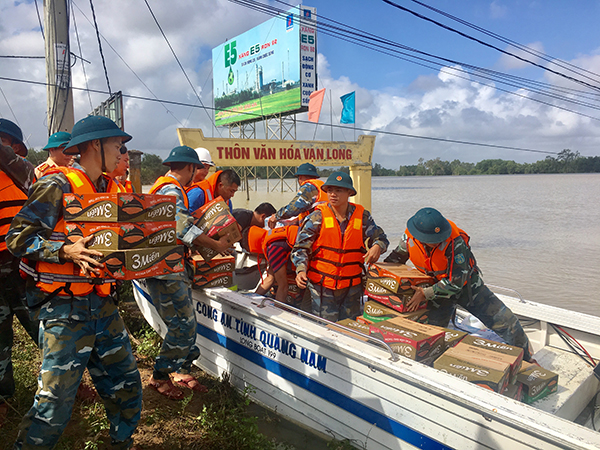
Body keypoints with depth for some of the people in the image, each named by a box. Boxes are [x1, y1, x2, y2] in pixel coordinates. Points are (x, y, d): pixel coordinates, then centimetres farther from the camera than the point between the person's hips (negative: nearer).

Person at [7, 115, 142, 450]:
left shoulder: (110, 189, 12)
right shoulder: (57, 185, -10)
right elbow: (18, 237, -13)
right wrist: (66, 252, -25)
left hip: (103, 302, 7)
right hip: (64, 306, -7)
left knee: (126, 383, 12)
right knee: (57, 398, -1)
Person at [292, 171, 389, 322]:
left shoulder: (362, 216, 0)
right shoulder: (317, 216, -7)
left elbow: (380, 237, 11)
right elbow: (301, 246, -7)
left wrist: (377, 246, -13)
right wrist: (301, 270, -23)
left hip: (352, 287, 3)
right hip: (322, 285, -2)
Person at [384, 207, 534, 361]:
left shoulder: (455, 241, -34)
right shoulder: (409, 236, -21)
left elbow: (456, 281, -31)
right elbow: (396, 257, 2)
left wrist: (426, 294, -32)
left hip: (466, 285, -3)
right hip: (438, 288, 3)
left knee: (506, 322, -3)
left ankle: (526, 361, 20)